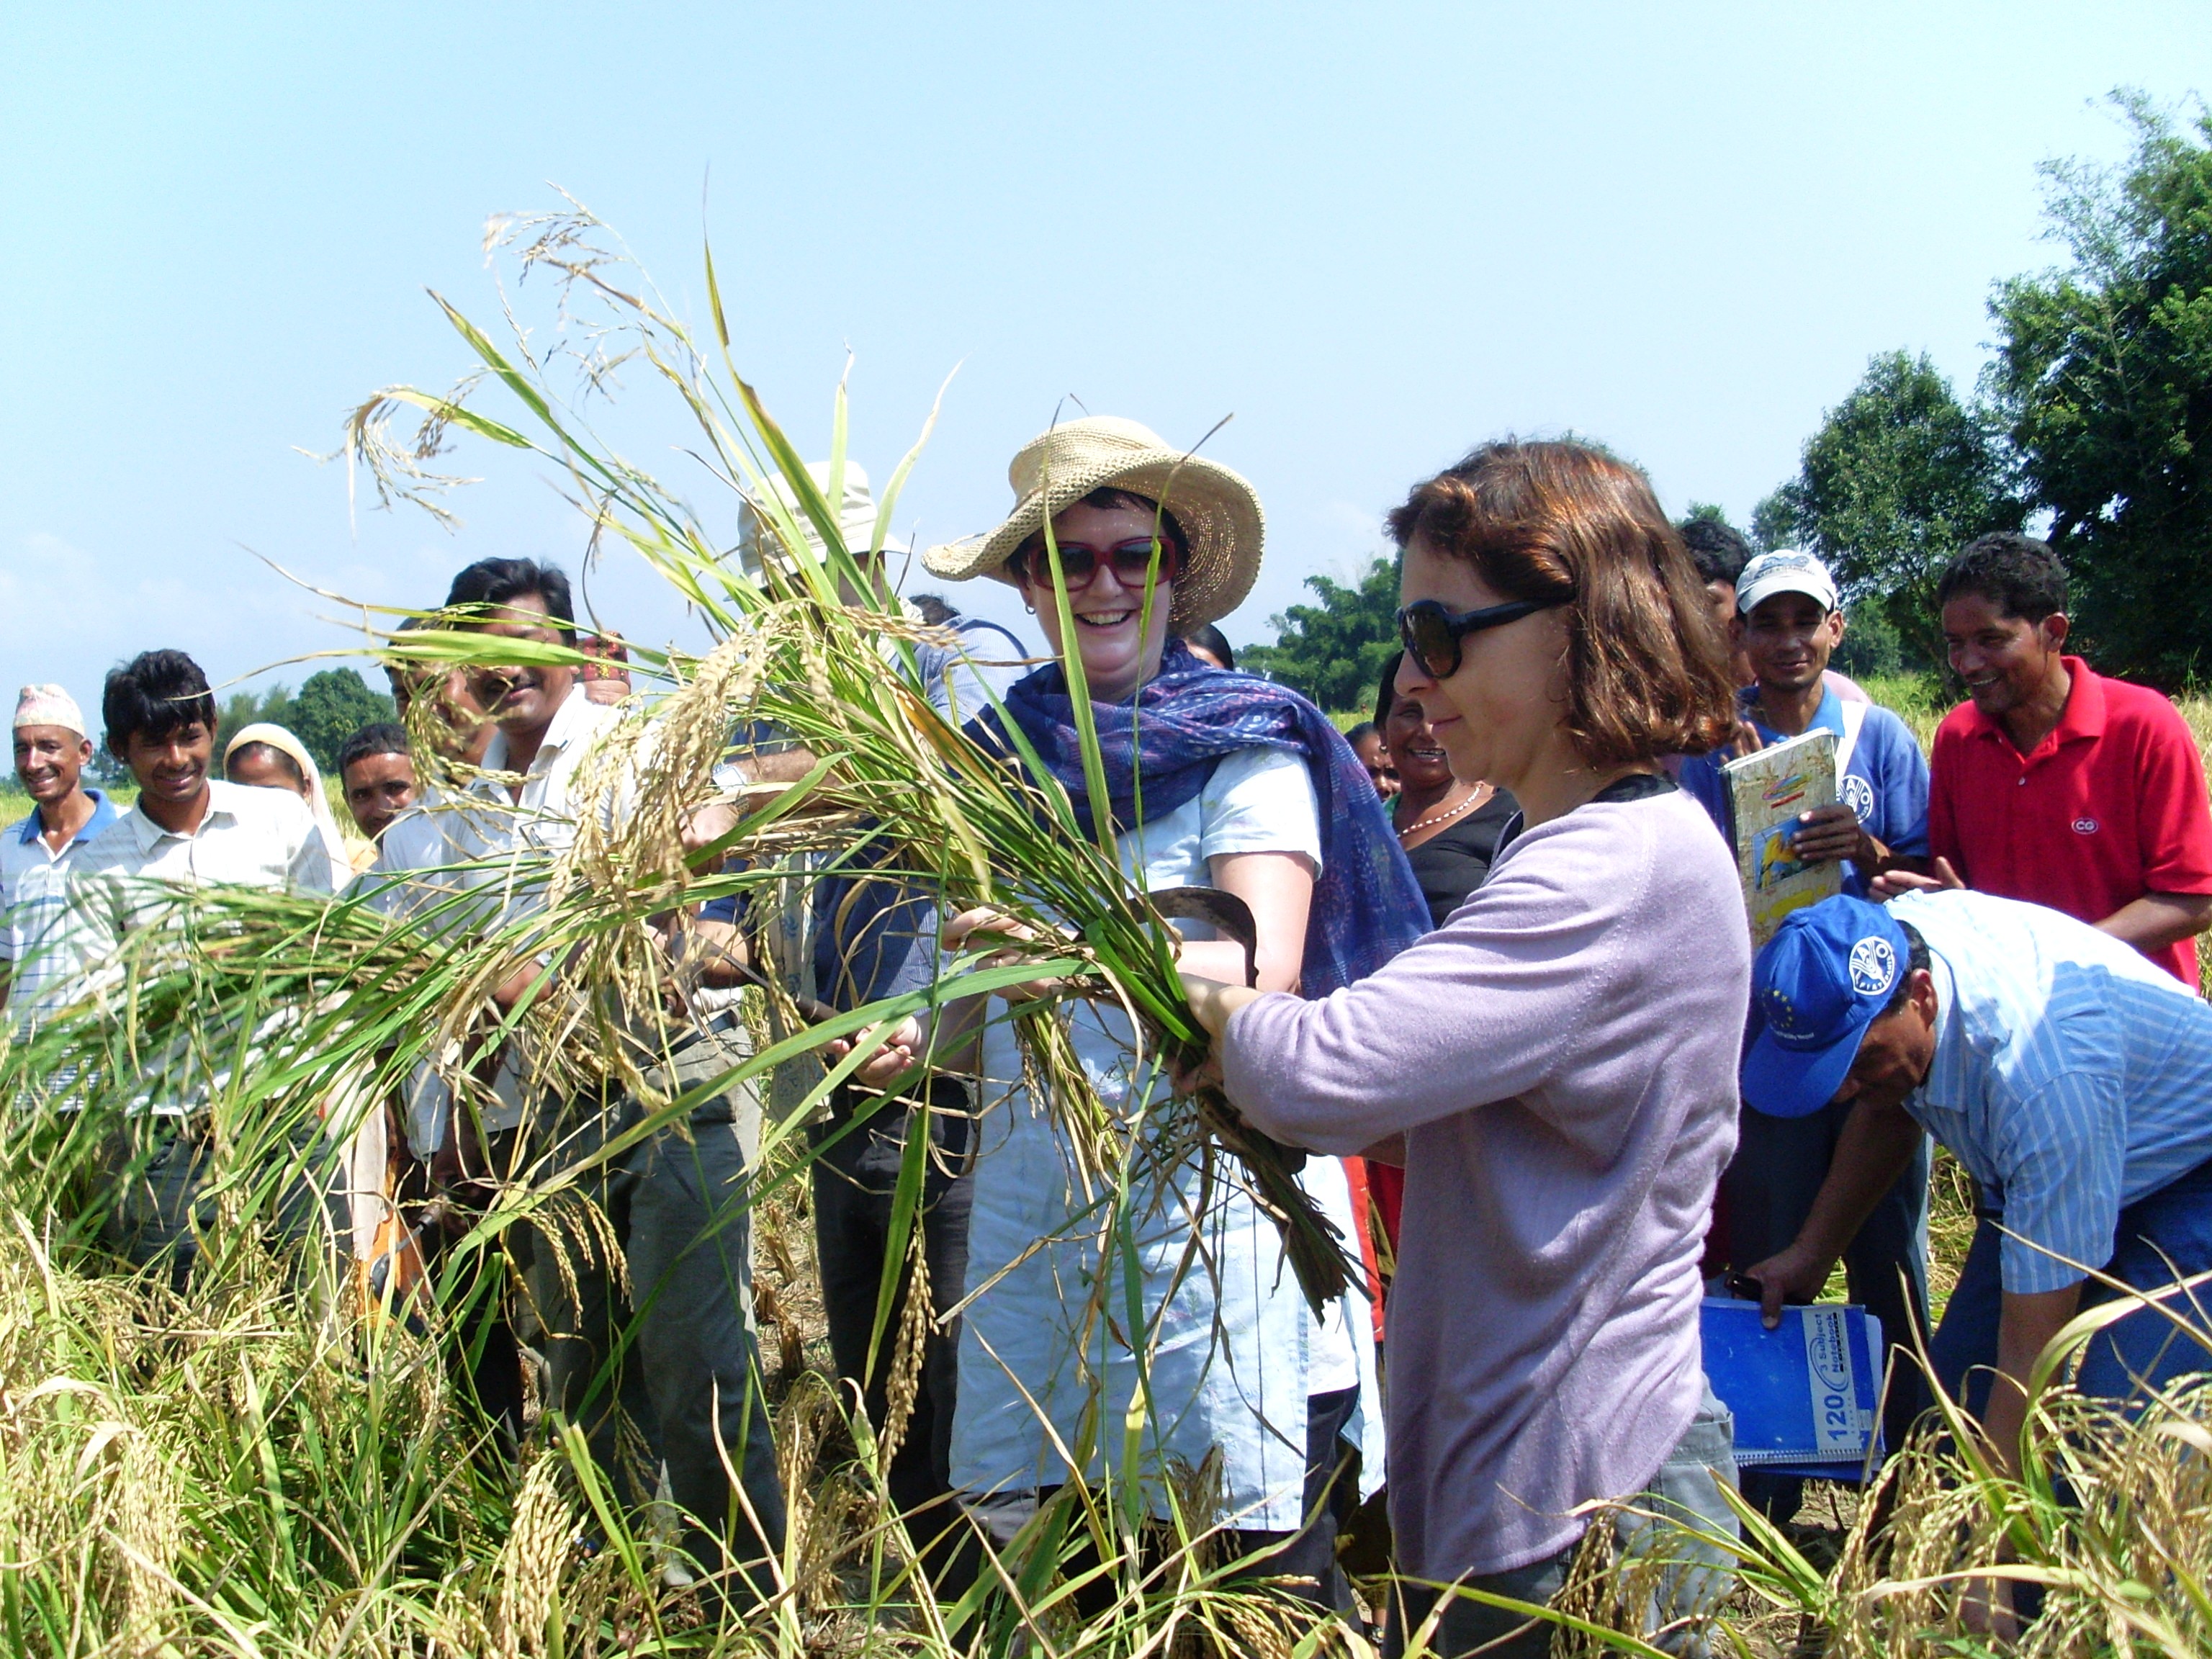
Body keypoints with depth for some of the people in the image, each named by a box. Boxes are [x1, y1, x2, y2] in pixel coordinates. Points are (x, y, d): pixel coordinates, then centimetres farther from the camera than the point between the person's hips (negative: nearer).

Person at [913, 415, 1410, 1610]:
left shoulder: (1247, 745, -4)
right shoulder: (998, 753, 10)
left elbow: (1264, 968, -18)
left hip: (1210, 1189, -4)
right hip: (1032, 1190, 5)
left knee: (1268, 1569, -3)